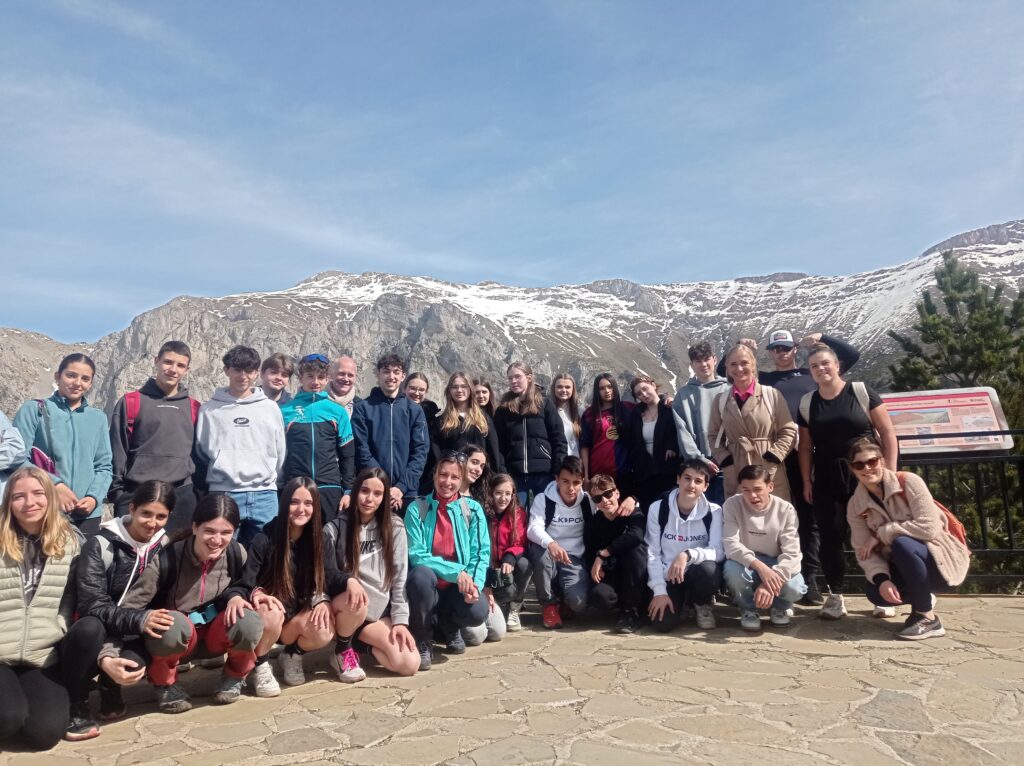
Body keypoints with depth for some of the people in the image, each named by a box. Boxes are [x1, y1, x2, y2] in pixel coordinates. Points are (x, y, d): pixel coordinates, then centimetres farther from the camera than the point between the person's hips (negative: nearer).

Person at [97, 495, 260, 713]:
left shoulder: (237, 554, -16)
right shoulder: (168, 559, -26)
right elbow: (124, 610, -22)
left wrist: (236, 597, -19)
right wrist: (108, 654, -38)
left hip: (214, 634, 2)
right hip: (176, 639, -2)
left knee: (249, 623, -31)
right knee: (173, 625, -38)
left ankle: (235, 675, 4)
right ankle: (165, 684, -4)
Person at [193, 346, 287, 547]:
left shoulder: (271, 408, 10)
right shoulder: (209, 410, 6)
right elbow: (200, 451, 9)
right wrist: (204, 492, 7)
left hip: (264, 497, 1)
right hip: (223, 495, -1)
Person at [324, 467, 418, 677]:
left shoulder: (394, 527, -1)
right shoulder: (335, 529, -6)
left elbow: (400, 578, -2)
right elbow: (327, 574, -5)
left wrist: (400, 620, -9)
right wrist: (349, 581, -27)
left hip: (380, 611, 2)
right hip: (347, 606, -2)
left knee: (410, 665, -15)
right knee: (356, 603, -38)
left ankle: (361, 641, 12)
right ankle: (343, 650, -6)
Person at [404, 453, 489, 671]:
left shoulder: (473, 509, 0)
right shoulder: (417, 509, -7)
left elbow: (482, 553, -4)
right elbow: (417, 556, -13)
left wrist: (475, 583, -23)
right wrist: (455, 571, -23)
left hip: (460, 585, 2)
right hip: (428, 583, -2)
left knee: (478, 611, -29)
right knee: (422, 574, -36)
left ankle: (449, 627, 13)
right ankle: (422, 641, -9)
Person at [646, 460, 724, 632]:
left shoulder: (714, 511, -9)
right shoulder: (658, 509, -7)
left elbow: (719, 551, -17)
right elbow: (652, 553, -6)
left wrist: (688, 555, -34)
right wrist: (660, 590, -13)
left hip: (698, 574, -1)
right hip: (668, 577, 1)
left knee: (709, 569, -36)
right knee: (663, 623, -21)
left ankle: (702, 604, 2)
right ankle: (682, 602, 18)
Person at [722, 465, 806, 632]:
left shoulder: (785, 509, -14)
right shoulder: (732, 505, -15)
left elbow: (791, 553, -20)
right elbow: (730, 544, -25)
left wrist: (771, 582, -36)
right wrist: (759, 565, -42)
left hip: (776, 564, 1)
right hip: (746, 563, 0)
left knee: (794, 588, -31)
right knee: (732, 569, -35)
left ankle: (780, 607, 10)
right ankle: (748, 609, -1)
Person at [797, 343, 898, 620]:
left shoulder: (861, 392, -2)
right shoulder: (806, 403, 7)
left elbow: (887, 433, -2)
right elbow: (805, 446, 10)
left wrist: (890, 473, -7)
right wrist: (806, 481, 6)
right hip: (826, 480, 2)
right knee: (831, 537, 0)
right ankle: (835, 596, 12)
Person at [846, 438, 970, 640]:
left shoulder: (909, 482, -17)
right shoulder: (855, 505, -4)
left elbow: (929, 527, -26)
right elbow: (863, 550, -9)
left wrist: (882, 533, -22)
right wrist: (881, 578, -28)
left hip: (941, 561, -5)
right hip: (904, 567, 5)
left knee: (901, 544, -34)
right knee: (875, 592, -23)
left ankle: (928, 618, -15)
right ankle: (922, 599, 12)